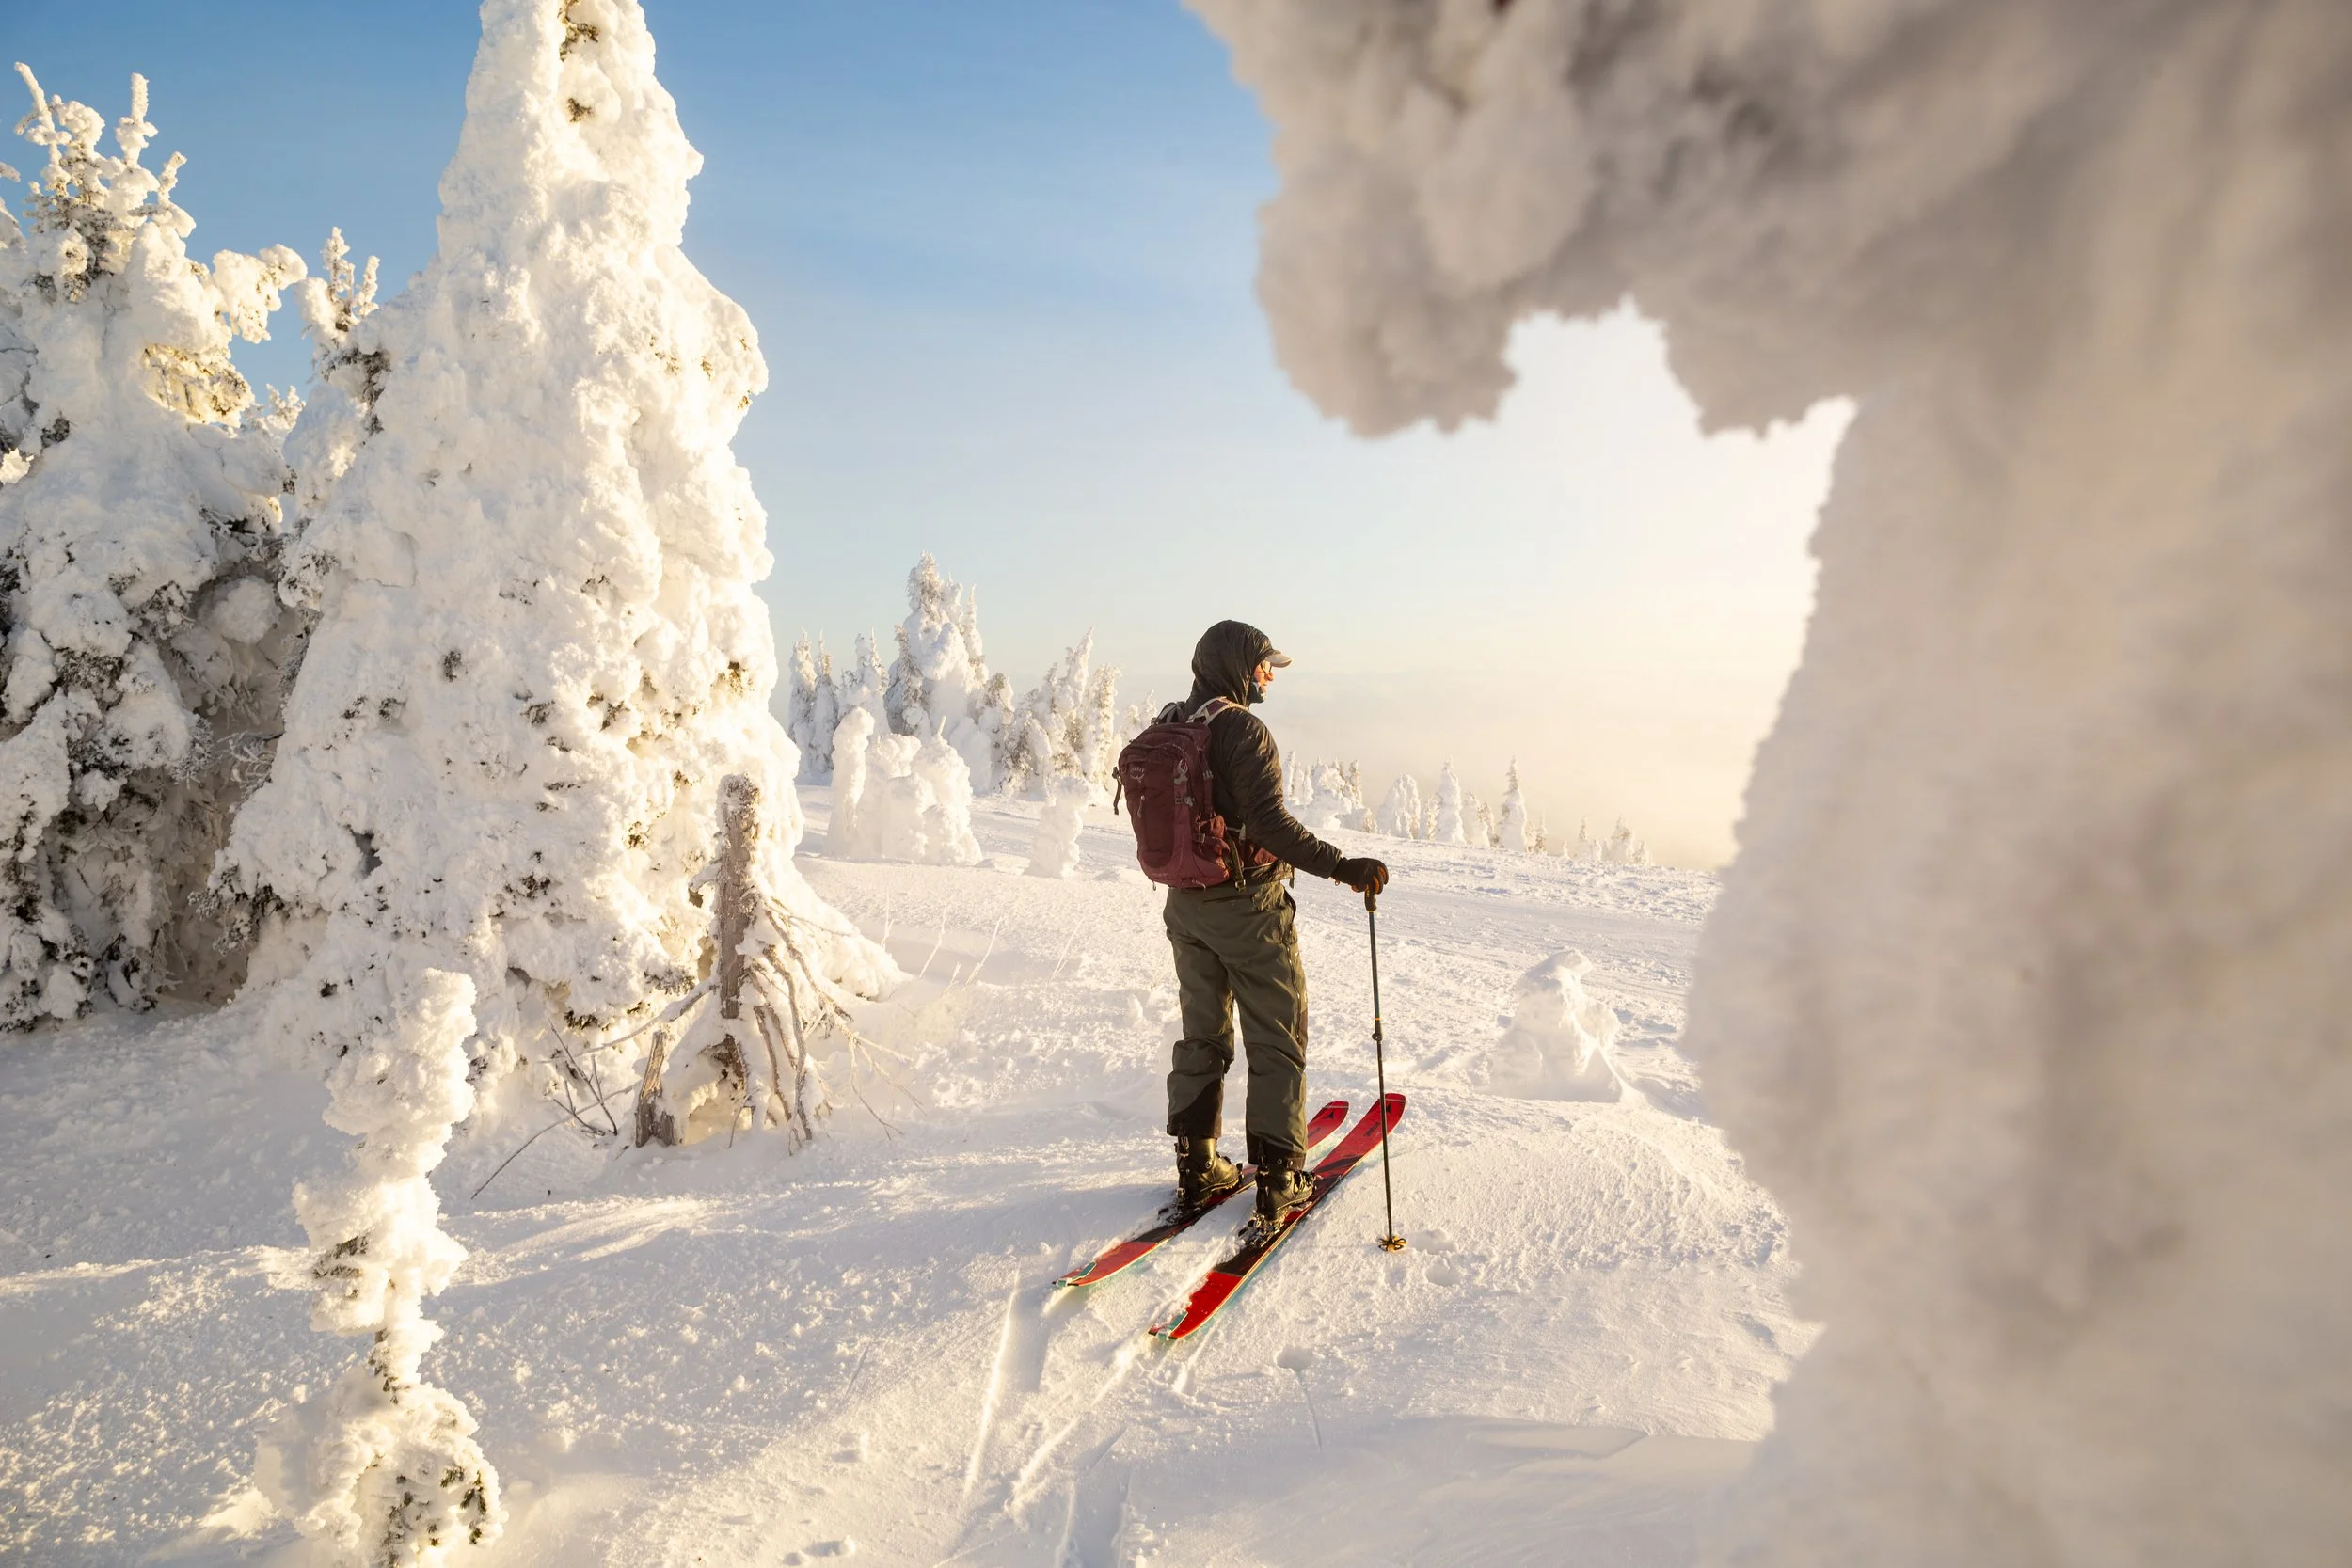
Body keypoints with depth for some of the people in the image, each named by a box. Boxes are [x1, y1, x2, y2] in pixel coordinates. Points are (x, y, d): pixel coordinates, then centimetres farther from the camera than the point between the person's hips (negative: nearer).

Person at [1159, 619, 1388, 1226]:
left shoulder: (1166, 728, 5)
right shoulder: (1243, 729, -18)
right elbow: (1270, 823, -27)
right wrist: (1340, 865, -26)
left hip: (1185, 904, 7)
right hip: (1248, 907, -7)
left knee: (1202, 1035, 17)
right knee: (1277, 1043, 5)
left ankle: (1197, 1167, 23)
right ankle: (1278, 1179, 7)